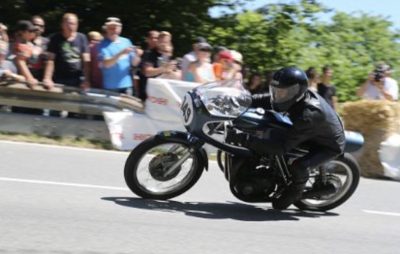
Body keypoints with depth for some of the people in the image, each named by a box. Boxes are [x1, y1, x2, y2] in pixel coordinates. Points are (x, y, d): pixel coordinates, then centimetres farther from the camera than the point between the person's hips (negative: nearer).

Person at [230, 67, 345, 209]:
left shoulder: (307, 115, -41)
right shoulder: (299, 95, -16)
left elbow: (282, 147, -42)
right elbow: (266, 100, -6)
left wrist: (246, 140, -46)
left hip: (329, 145, -9)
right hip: (313, 136, 9)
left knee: (299, 167, -31)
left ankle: (295, 191, 0)